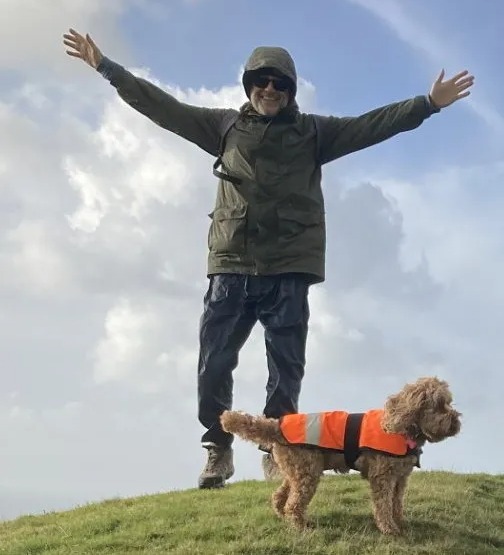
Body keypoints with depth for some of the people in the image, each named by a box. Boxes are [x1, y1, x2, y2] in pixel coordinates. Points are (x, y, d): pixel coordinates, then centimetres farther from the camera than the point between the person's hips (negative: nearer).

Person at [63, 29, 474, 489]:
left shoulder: (313, 132, 11)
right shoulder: (225, 126, 12)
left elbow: (372, 124, 6)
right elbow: (163, 107, 12)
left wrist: (430, 103, -3)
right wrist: (107, 67, 10)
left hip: (288, 271, 0)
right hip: (232, 268, 1)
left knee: (286, 370, 1)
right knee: (214, 364, -1)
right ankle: (218, 448, 13)